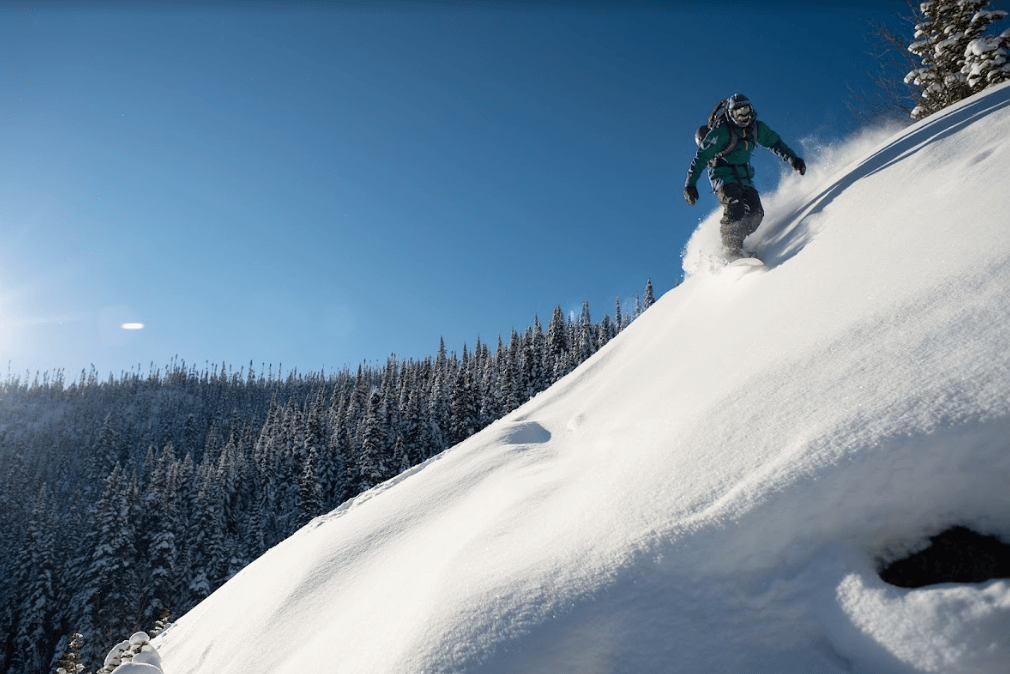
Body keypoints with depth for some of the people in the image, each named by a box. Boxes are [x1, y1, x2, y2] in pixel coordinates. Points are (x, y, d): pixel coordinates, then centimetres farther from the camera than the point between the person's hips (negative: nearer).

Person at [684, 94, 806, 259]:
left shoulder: (757, 128, 5)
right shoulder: (720, 132, -14)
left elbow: (775, 143, 21)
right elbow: (701, 157, -15)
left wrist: (793, 159, 13)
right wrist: (690, 184, -23)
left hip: (744, 176, 6)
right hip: (722, 176, -6)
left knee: (755, 212, -13)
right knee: (734, 207, -29)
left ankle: (736, 241, -8)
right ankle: (732, 248, -29)